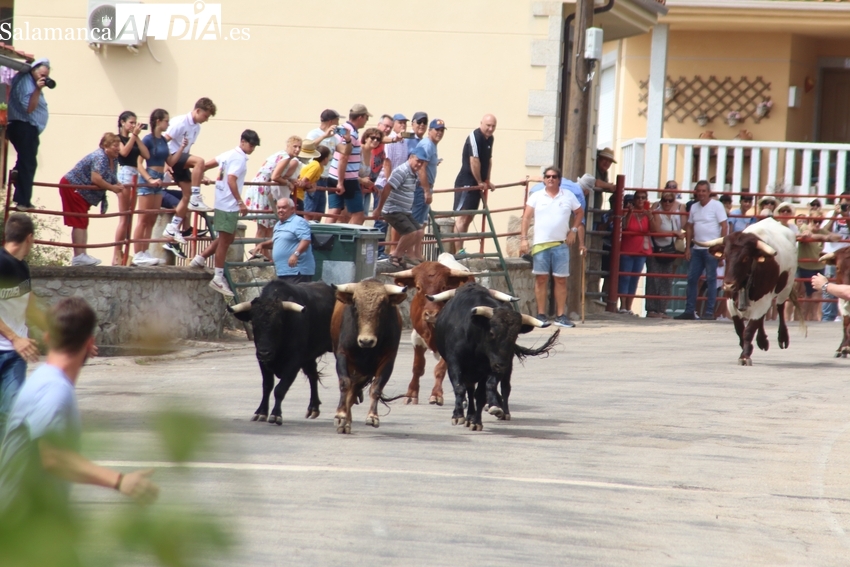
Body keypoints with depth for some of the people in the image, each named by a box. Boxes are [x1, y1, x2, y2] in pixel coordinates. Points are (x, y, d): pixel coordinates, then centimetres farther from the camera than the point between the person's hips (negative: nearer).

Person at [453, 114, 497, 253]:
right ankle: (458, 250, -16)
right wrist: (480, 182, -13)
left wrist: (487, 181, 12)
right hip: (466, 182, -10)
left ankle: (460, 249, 17)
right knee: (461, 216, -12)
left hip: (477, 184, 10)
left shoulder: (490, 139, 11)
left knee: (469, 217, 12)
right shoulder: (475, 137, -17)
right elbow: (474, 161, -20)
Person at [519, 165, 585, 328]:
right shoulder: (536, 197, 5)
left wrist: (573, 230, 6)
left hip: (561, 244, 1)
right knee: (541, 278, 0)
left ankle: (561, 316, 3)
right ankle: (541, 315, 3)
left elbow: (579, 213, 19)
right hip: (540, 243, -1)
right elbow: (526, 217, 3)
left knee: (561, 279, 0)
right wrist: (524, 238, -6)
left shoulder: (569, 196, 8)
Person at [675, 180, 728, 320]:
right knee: (692, 278, 5)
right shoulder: (694, 207, 13)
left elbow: (724, 226, -8)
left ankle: (710, 312, -1)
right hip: (697, 249, 6)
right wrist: (687, 248, 9)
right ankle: (689, 311, 10)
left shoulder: (716, 206, -5)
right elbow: (690, 228, 16)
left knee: (711, 279, -3)